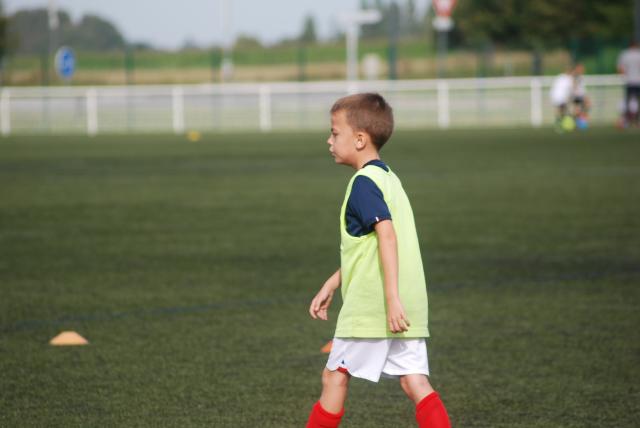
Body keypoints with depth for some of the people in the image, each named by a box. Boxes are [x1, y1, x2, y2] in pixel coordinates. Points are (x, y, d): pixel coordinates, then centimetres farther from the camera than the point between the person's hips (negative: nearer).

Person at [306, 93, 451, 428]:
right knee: (415, 382, 2)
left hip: (369, 308, -8)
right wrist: (331, 285, 29)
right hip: (408, 309, 8)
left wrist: (392, 298, -28)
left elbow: (387, 235, -23)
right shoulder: (389, 178, 18)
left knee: (334, 376, 5)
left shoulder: (364, 182, -11)